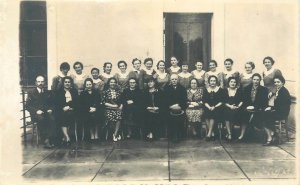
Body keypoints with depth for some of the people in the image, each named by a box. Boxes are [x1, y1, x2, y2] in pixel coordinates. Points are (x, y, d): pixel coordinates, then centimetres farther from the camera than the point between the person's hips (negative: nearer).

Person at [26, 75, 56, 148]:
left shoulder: (48, 92, 19)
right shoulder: (31, 92, 9)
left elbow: (52, 104, 18)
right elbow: (28, 106, 2)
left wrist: (50, 109, -5)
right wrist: (36, 111, -14)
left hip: (47, 112, 2)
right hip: (36, 114, -2)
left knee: (53, 119, -32)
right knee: (41, 119, -37)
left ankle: (50, 139, -33)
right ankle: (45, 140, -33)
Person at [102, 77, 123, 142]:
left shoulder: (118, 91, 15)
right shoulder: (106, 92, 6)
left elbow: (121, 101, 14)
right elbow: (103, 102, -1)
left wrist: (121, 106, -6)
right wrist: (112, 105, -8)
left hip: (117, 109, 1)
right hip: (109, 109, -1)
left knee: (118, 117, -25)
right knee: (111, 118, -24)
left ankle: (115, 135, -18)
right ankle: (118, 134, -7)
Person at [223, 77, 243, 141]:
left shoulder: (239, 90, 14)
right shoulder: (225, 90, 13)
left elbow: (242, 100, 7)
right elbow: (224, 101, 5)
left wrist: (238, 106, -10)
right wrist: (230, 106, -10)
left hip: (236, 109, 0)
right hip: (227, 108, 0)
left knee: (234, 112, -26)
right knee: (227, 112, -27)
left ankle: (228, 133, -11)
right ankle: (229, 133, -23)